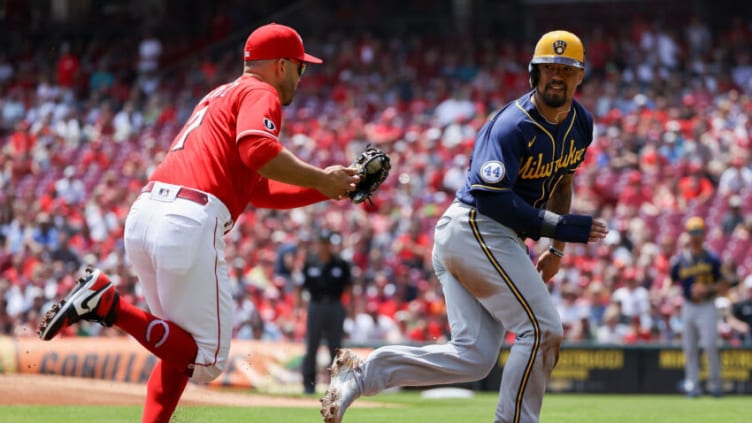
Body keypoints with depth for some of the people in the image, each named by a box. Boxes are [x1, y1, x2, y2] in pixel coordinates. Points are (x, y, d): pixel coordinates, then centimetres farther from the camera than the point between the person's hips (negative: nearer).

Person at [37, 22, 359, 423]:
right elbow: (257, 151, -17)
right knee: (206, 359, -5)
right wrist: (320, 179, -6)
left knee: (182, 347, 22)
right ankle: (109, 304, -15)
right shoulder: (260, 94, 5)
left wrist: (328, 190, 27)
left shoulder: (220, 97, 32)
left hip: (143, 214, 9)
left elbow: (261, 191, 31)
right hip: (189, 223, -9)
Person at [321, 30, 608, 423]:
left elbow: (561, 180, 23)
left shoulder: (580, 123, 9)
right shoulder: (514, 125, -19)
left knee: (472, 356, 2)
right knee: (542, 329, -11)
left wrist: (556, 250, 17)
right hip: (476, 228, -9)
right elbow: (490, 196, -24)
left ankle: (359, 373, 1)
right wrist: (559, 227, -23)